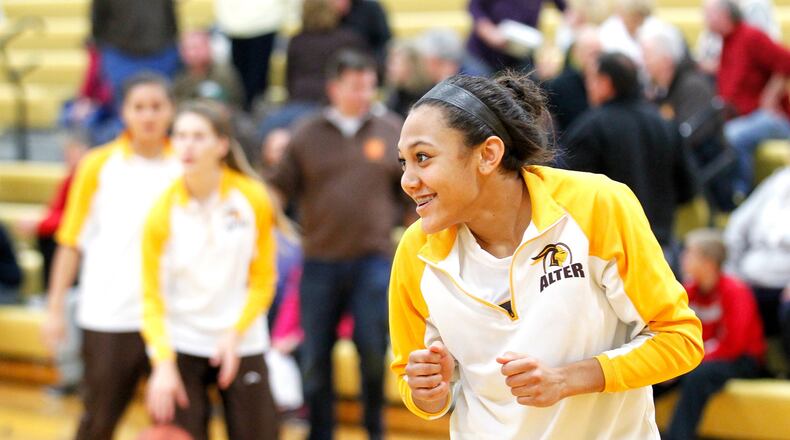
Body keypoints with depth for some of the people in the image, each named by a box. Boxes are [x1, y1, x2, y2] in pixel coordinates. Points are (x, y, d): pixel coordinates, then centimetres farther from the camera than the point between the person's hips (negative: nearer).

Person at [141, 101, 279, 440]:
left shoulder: (253, 198, -8)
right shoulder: (164, 210, -9)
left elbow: (263, 280, -1)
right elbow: (152, 296, -8)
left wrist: (235, 332, -13)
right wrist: (163, 363, -19)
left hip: (242, 345, 1)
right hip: (180, 345, -1)